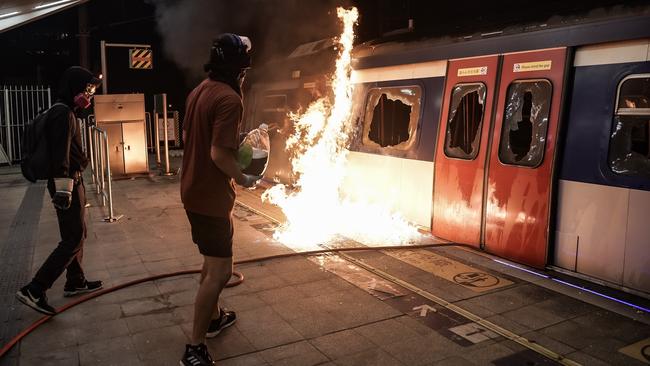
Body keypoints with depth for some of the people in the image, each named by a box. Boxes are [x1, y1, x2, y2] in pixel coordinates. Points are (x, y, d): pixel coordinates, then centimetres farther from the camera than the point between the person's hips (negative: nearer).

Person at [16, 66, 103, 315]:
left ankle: (75, 282, 29)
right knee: (72, 241, -8)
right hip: (67, 183, -11)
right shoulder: (63, 114, -16)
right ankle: (33, 290, -5)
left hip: (72, 181, 11)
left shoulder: (66, 112, 16)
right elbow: (60, 155, -22)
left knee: (77, 235, 18)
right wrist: (63, 189, -25)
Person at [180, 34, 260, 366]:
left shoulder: (199, 91, 8)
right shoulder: (229, 99, -21)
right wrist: (243, 179, -11)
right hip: (212, 196, -10)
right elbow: (219, 153, -27)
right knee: (219, 272, -2)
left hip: (193, 189, 10)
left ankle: (214, 317, 42)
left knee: (212, 260, 24)